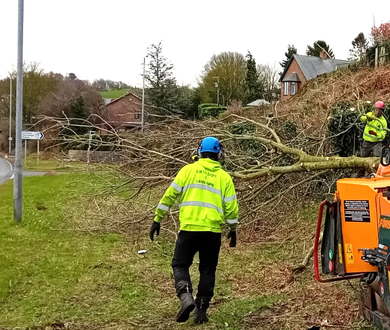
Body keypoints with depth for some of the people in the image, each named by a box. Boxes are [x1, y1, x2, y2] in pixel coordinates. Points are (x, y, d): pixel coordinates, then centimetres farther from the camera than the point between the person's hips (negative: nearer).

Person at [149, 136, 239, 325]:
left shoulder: (188, 170, 4)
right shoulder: (224, 177, 6)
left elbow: (169, 195, 2)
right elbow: (231, 207, 4)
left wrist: (157, 219, 10)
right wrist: (233, 230, 19)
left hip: (189, 228, -1)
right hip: (213, 231, 1)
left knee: (180, 264, 12)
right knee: (207, 270, 15)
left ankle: (186, 297, -13)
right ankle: (201, 310, 15)